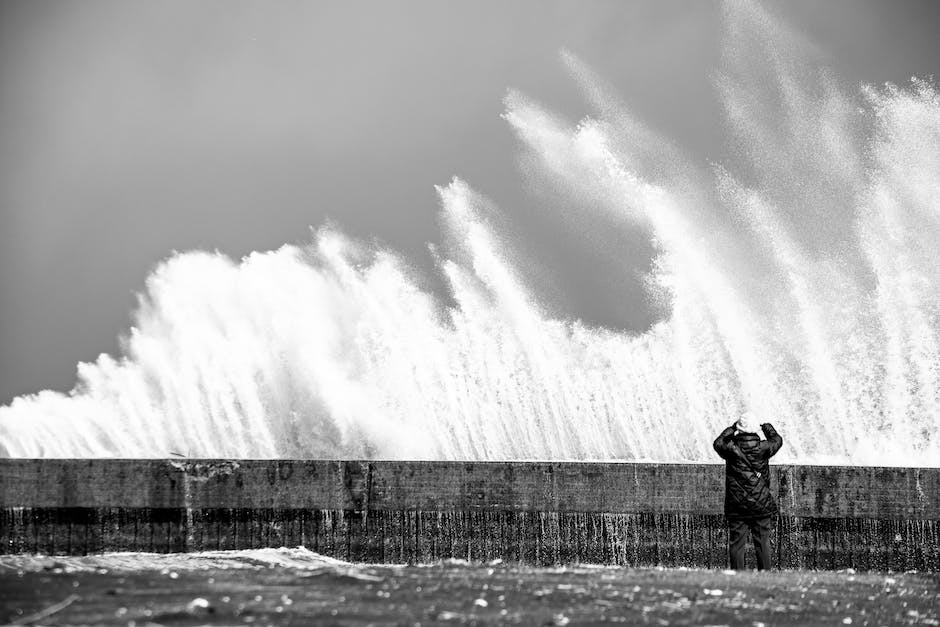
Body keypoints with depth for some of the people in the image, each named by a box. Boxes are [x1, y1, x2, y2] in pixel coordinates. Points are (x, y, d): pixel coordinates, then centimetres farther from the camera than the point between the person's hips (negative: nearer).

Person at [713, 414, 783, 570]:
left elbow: (718, 443, 14)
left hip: (736, 506, -1)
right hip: (761, 505, 1)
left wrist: (731, 429, 23)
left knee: (736, 544, 3)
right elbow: (777, 440, 17)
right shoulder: (762, 448, -5)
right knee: (762, 543, 6)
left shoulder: (731, 448, -8)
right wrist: (768, 428, 35)